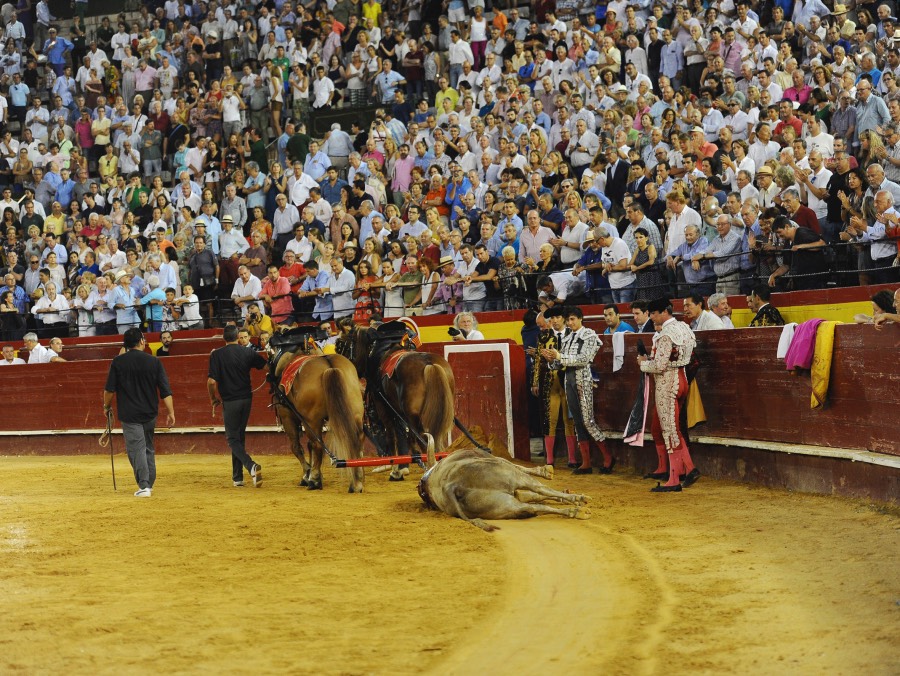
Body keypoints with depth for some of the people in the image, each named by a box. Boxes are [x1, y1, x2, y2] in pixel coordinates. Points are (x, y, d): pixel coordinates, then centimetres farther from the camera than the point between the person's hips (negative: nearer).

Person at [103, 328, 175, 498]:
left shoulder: (118, 362, -5)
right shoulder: (154, 361, -2)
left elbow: (109, 389, -2)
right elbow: (165, 390, -4)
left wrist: (107, 406, 15)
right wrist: (171, 412, -1)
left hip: (129, 414, -3)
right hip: (150, 413, 3)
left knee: (136, 448, -4)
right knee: (149, 448, 18)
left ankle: (144, 486, -14)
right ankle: (149, 483, 24)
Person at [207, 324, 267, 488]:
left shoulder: (217, 355, -9)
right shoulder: (248, 353, -1)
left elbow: (211, 381, -14)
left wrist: (214, 400, 1)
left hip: (229, 401, -4)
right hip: (246, 399, 4)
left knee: (232, 439, 3)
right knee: (240, 436, 16)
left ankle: (251, 465, -22)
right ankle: (237, 477, 18)